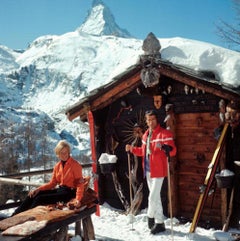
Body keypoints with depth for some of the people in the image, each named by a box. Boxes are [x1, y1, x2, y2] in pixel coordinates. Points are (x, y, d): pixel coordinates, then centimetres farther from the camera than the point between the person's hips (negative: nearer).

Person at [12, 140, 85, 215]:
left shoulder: (75, 165, -9)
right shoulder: (57, 166, 11)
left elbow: (80, 183, -14)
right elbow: (52, 183, 12)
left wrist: (78, 199, -28)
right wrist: (38, 189, -3)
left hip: (69, 192, -7)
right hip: (59, 189, 7)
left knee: (40, 199, -21)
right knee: (33, 195, -8)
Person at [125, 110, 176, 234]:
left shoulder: (165, 133, -10)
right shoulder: (146, 135, 14)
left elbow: (173, 150, -18)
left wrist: (163, 147, -37)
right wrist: (132, 149, 12)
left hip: (158, 170, -8)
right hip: (148, 170, 8)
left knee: (153, 197, -7)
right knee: (156, 197, 15)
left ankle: (151, 216, 16)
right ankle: (159, 222, 25)